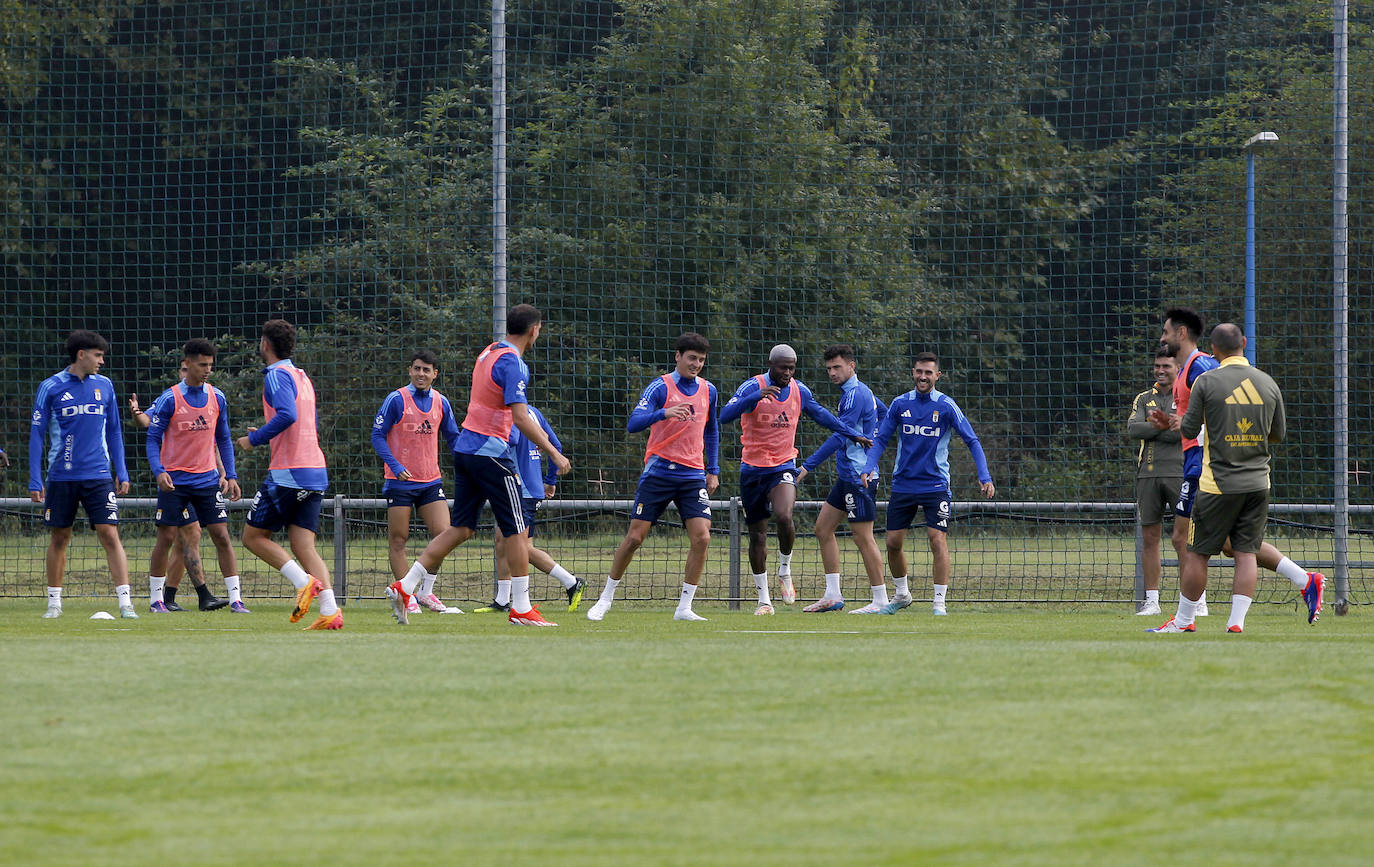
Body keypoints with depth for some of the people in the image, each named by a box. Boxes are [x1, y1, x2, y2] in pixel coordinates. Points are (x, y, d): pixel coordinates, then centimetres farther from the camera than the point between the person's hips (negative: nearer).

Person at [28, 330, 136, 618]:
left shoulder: (104, 386, 8)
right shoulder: (51, 387, -1)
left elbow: (113, 432, 16)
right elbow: (37, 435, 1)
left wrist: (122, 472, 9)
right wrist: (35, 480, -5)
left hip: (98, 476, 1)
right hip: (61, 478, -1)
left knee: (110, 535, -9)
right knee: (59, 539, 6)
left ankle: (125, 602, -11)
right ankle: (54, 602, 19)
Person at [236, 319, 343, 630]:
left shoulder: (277, 375, -8)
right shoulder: (302, 377, 20)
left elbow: (287, 416, -24)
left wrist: (255, 438, -11)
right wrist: (263, 435, 26)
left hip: (288, 473, -8)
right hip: (315, 473, 8)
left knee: (253, 536, 3)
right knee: (303, 545, 2)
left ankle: (304, 581, -14)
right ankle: (330, 611, -14)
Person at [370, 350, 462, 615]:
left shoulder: (440, 402, 7)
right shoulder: (396, 400, -6)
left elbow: (452, 437, 18)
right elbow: (377, 435, -6)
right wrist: (394, 465, -20)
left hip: (431, 481, 4)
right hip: (400, 482, -4)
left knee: (443, 533, -8)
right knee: (398, 540, -2)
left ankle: (425, 592, 5)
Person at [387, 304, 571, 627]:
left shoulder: (489, 352, 14)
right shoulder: (513, 364, -15)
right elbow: (520, 418, -22)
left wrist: (534, 431, 34)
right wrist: (554, 454, -17)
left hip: (465, 449, 9)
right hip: (491, 453, -9)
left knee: (460, 528, 10)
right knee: (517, 530, 0)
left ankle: (405, 587, 2)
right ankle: (521, 609, 2)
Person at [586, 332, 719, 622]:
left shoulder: (708, 391, 10)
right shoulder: (660, 387, -7)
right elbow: (633, 424, -19)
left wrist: (713, 471, 18)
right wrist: (664, 413, -36)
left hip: (693, 475, 4)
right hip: (658, 473, -4)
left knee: (701, 537, -12)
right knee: (635, 536, -4)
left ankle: (684, 608, -4)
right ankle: (606, 598, 13)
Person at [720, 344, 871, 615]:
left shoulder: (799, 390, 3)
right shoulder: (752, 387, -10)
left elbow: (821, 415, 20)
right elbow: (725, 415, -25)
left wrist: (853, 435, 22)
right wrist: (757, 396, -37)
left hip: (783, 467, 1)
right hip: (753, 468, -1)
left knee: (784, 516, -27)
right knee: (757, 534, 4)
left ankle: (785, 570, -1)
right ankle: (764, 599, 15)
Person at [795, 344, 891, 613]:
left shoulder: (855, 394, -16)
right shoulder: (859, 391, 14)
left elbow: (839, 438, -23)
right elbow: (885, 413, 31)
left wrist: (807, 466, -23)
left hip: (859, 477, -11)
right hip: (847, 477, 11)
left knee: (863, 537, -7)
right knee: (823, 528, 10)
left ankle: (880, 600, -3)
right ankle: (832, 594, 11)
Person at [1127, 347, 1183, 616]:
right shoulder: (1144, 399, 16)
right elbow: (1132, 429, 0)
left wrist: (1150, 429, -5)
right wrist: (1166, 425, -8)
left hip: (1179, 473, -4)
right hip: (1148, 474, 4)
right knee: (1150, 538, 2)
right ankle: (1151, 600, 6)